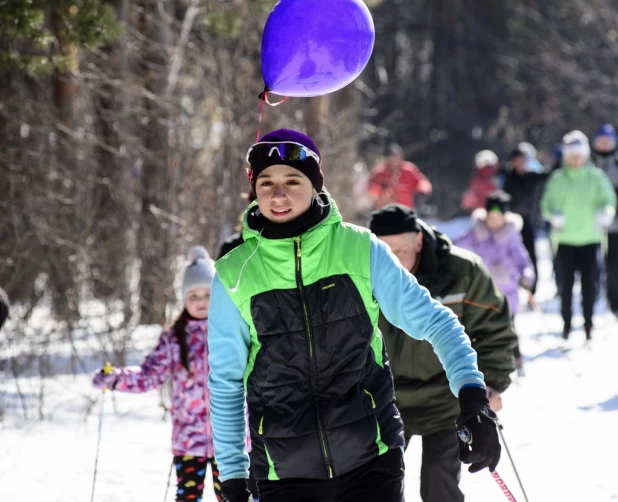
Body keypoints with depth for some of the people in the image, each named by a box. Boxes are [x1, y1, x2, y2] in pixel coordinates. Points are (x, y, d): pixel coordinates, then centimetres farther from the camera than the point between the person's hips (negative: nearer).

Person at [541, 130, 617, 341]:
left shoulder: (597, 177, 1)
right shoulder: (558, 179, 2)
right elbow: (547, 203, 2)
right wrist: (554, 215, -19)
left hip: (590, 238, 0)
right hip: (565, 238, 0)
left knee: (588, 282, -1)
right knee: (567, 282, 3)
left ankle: (588, 324, 8)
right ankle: (566, 324, 13)